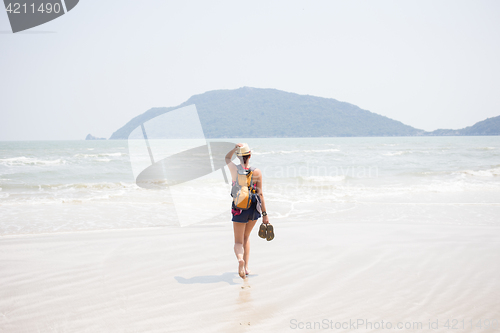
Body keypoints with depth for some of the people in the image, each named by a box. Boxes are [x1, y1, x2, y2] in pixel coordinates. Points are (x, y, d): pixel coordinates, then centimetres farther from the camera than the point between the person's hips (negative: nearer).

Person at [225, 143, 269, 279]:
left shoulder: (234, 169, -9)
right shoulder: (257, 172, -10)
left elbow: (227, 158, 13)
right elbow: (260, 194, -8)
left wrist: (235, 148, -7)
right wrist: (264, 214, -2)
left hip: (239, 210, -2)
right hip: (254, 208, 2)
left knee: (238, 242, 6)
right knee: (246, 237, 25)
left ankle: (240, 259, -27)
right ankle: (246, 267, 22)